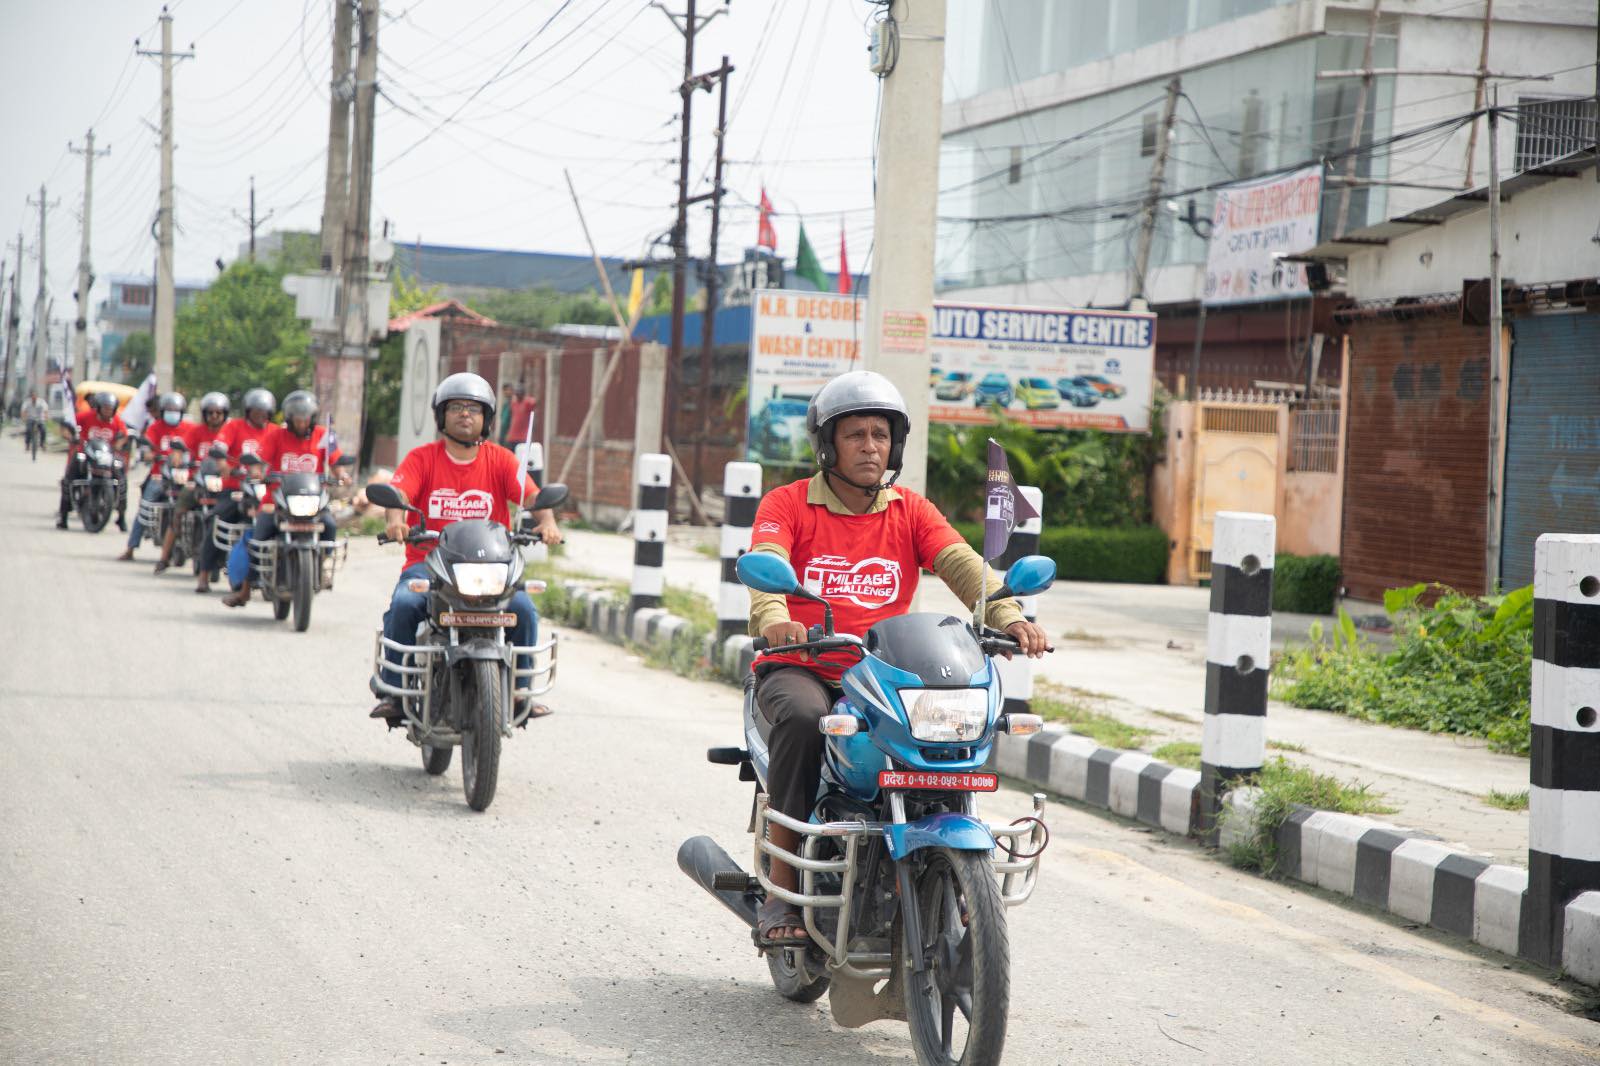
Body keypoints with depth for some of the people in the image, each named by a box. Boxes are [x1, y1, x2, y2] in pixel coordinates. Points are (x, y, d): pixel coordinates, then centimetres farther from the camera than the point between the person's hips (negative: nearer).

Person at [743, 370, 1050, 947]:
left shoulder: (911, 511, 10)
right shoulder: (787, 504, 2)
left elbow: (962, 564, -6)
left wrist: (1008, 615, -26)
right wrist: (773, 620, -41)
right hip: (799, 668, -3)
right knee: (803, 717, -36)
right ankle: (781, 888, -28)